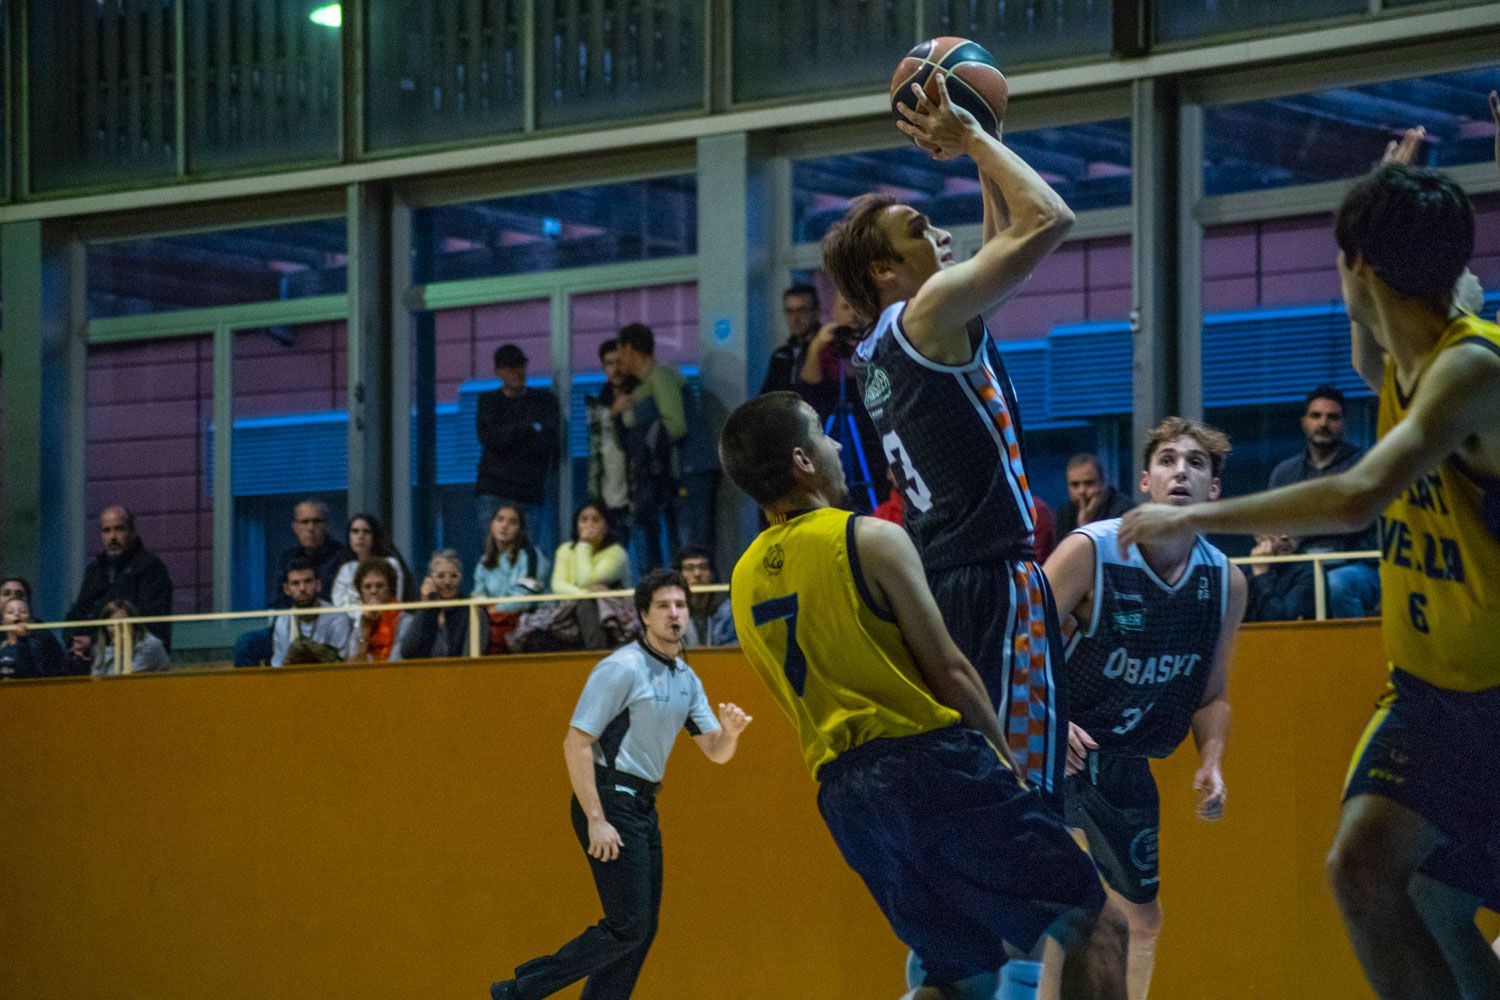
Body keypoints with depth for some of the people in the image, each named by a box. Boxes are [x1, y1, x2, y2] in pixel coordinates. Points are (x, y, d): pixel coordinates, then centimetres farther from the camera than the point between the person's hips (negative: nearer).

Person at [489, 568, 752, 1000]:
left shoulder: (686, 679, 13)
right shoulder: (622, 668, -12)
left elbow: (716, 752, 16)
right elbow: (576, 743, -16)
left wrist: (731, 730, -9)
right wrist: (597, 820, -21)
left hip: (643, 808, 9)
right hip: (610, 802, -9)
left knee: (642, 929, 8)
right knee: (628, 926, -13)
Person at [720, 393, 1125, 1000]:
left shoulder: (744, 578, 14)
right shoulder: (872, 540, -6)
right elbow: (949, 670, -6)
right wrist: (1007, 763, 5)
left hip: (840, 786, 7)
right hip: (931, 757, -7)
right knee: (1091, 930, -4)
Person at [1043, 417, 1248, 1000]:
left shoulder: (1226, 581, -1)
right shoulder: (1089, 552, -17)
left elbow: (1212, 696, 12)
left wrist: (1211, 764, -5)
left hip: (1127, 769, 6)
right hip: (1055, 751, -6)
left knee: (1143, 919, 14)